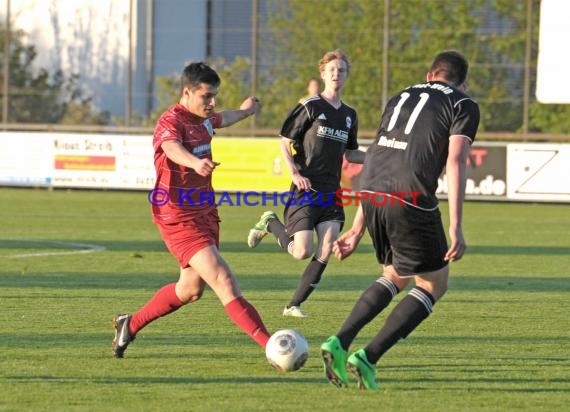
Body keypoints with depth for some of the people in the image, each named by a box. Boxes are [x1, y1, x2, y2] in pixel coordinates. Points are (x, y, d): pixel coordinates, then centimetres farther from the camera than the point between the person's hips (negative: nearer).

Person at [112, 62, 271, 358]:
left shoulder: (204, 118, 9)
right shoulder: (171, 122, -19)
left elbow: (222, 119, 35)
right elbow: (172, 148, -43)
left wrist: (245, 111, 56)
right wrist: (195, 163, -64)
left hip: (205, 213, 10)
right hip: (179, 219, -10)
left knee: (191, 289, 19)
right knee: (223, 280, -18)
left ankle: (130, 325, 36)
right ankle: (270, 345, -26)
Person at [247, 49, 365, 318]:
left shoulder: (349, 115, 13)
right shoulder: (310, 107, -5)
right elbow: (285, 142, -2)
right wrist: (295, 173, -15)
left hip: (331, 193, 5)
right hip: (306, 189, -5)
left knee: (325, 252, -8)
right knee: (302, 252, -11)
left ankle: (294, 305, 4)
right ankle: (271, 223, 18)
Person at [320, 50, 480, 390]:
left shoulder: (401, 98, 27)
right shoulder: (464, 106, 9)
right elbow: (455, 162, -6)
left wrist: (358, 229, 27)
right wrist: (456, 229, -10)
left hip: (371, 195, 6)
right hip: (411, 201, -6)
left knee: (396, 276, 27)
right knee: (435, 284, 13)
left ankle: (339, 343, 10)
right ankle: (368, 358, 0)